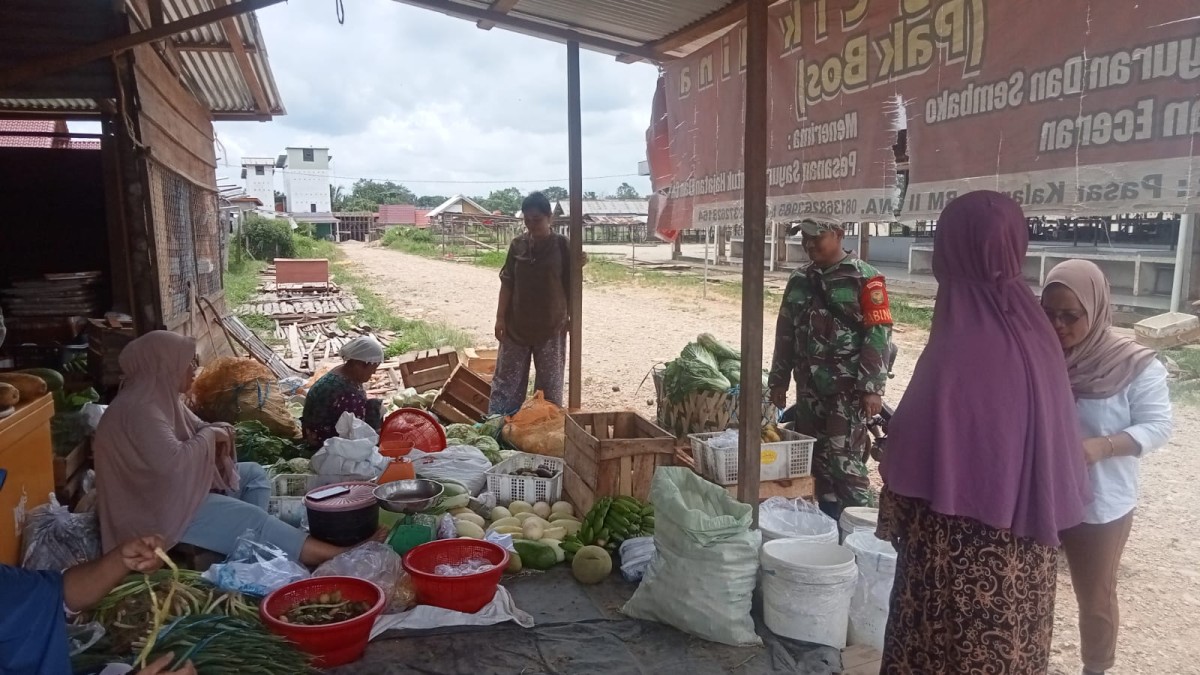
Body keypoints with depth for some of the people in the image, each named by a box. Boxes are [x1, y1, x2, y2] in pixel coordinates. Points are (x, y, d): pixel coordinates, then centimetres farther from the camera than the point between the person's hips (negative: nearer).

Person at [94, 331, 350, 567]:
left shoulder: (161, 396, 9)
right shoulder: (139, 409, -24)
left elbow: (196, 428, 19)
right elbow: (174, 461, -35)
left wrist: (219, 432, -6)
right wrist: (209, 436, -17)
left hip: (178, 487, 12)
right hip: (158, 507, -11)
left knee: (254, 473, 14)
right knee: (250, 517, -21)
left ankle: (255, 543, -6)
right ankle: (332, 555, -21)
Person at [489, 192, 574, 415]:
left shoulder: (562, 246, -6)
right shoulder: (517, 245, 0)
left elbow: (570, 285, -2)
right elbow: (507, 284, 2)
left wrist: (571, 317, -2)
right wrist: (500, 317, -1)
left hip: (551, 325, -2)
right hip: (517, 324, 2)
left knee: (550, 381, 9)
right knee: (506, 378, 6)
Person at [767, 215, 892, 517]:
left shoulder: (864, 278, -7)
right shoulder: (800, 280, 11)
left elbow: (878, 334, -11)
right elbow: (785, 332, 15)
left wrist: (872, 387, -17)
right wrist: (778, 381, 14)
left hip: (848, 386, -6)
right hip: (809, 386, 6)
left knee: (844, 459, -8)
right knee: (815, 459, 12)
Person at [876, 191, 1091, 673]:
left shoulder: (959, 349, -24)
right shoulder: (1036, 333, -2)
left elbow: (916, 457, -19)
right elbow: (1057, 439, 7)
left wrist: (895, 520, -4)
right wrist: (1029, 514, 18)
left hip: (962, 548, -7)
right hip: (1026, 546, 7)